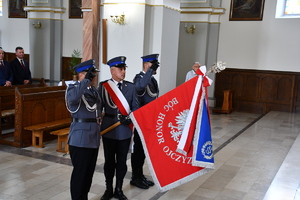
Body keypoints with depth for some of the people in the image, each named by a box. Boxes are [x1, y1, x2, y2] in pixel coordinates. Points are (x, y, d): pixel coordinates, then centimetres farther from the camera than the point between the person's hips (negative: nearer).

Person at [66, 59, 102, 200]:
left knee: (89, 171, 15)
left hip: (93, 136, 8)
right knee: (80, 171, 1)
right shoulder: (73, 88, -10)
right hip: (80, 137, -8)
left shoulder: (94, 90, 13)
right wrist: (87, 80, -30)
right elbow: (72, 98, -35)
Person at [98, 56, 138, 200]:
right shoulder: (103, 86, -1)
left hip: (125, 130, 2)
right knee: (109, 161, 10)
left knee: (122, 161, 10)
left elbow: (135, 106, 2)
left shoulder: (130, 86, 4)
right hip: (109, 129, -1)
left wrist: (129, 117, -16)